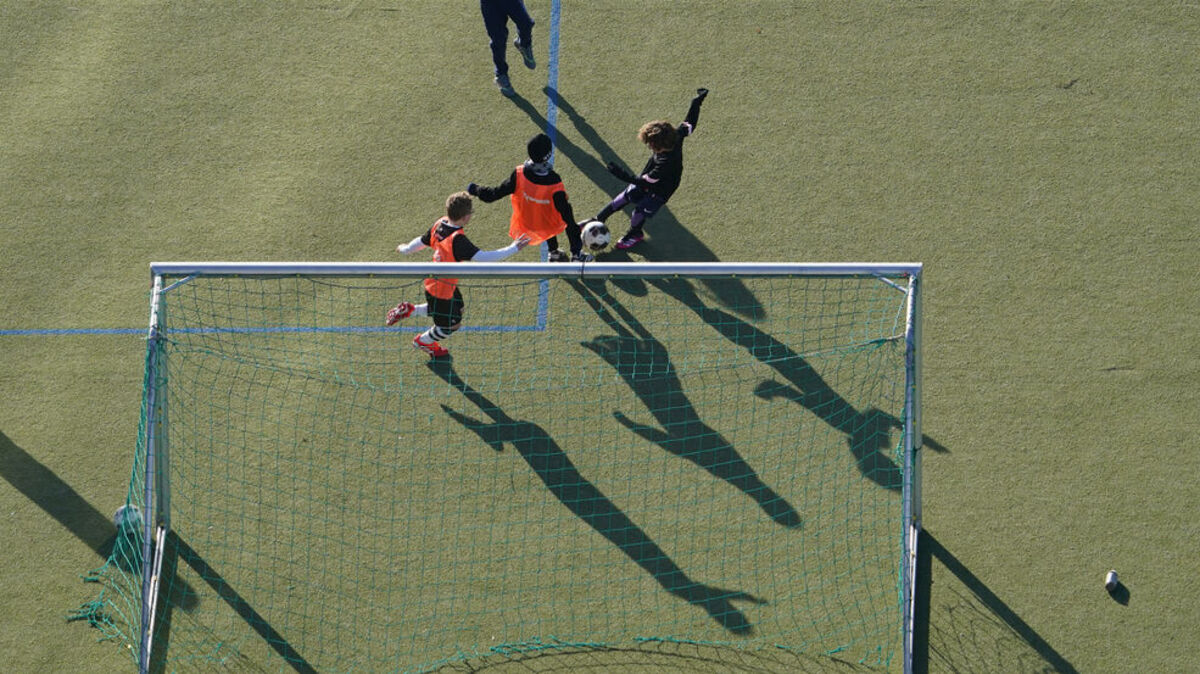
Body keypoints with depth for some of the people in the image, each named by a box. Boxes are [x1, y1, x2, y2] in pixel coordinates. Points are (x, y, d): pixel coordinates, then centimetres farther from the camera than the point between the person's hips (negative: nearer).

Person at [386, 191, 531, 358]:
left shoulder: (439, 224, -11)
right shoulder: (458, 240, -36)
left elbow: (421, 242, 5)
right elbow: (482, 257, -41)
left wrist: (405, 249, 27)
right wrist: (512, 248, -37)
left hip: (433, 281, 8)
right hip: (442, 290, -8)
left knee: (457, 310, 29)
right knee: (451, 325, 17)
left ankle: (409, 310, 31)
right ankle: (422, 342, 44)